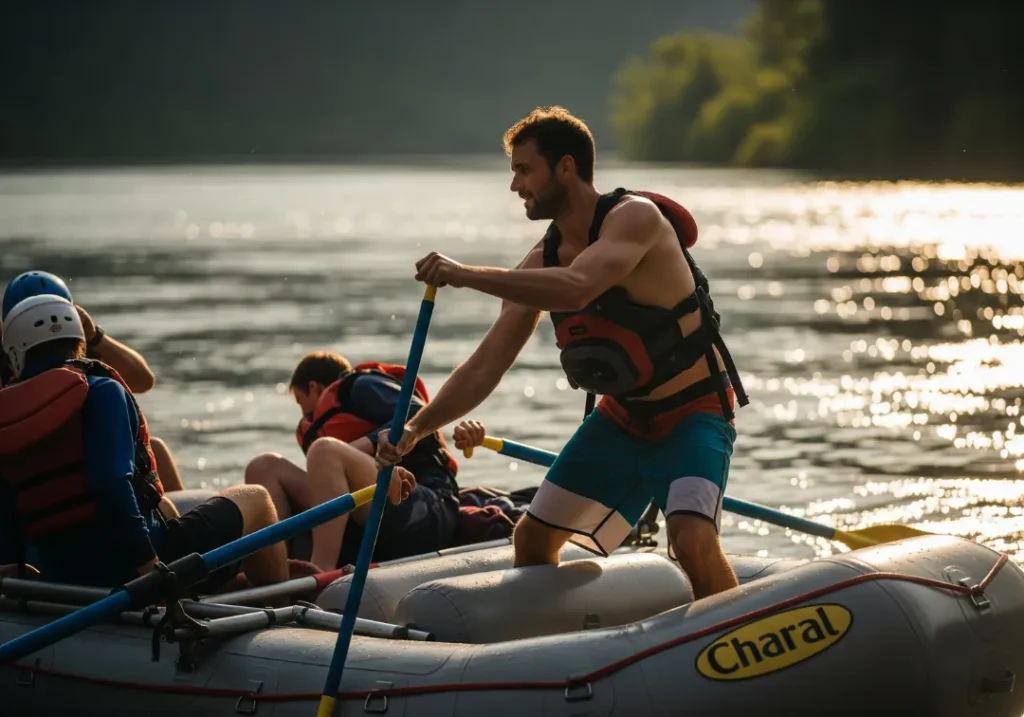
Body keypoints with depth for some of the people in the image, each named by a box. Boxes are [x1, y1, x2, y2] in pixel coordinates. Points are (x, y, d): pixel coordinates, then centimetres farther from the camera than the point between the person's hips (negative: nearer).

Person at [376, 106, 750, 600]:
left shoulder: (634, 217, -21)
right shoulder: (541, 263, -2)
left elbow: (576, 289, -41)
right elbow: (485, 368, -3)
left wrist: (467, 275, -40)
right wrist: (414, 429, -15)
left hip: (695, 413, -7)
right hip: (621, 418, 7)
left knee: (692, 540, -29)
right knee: (532, 540, 8)